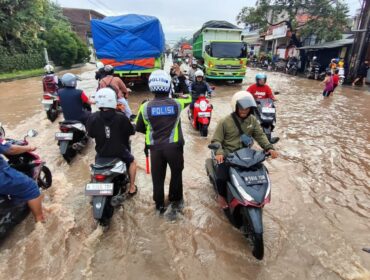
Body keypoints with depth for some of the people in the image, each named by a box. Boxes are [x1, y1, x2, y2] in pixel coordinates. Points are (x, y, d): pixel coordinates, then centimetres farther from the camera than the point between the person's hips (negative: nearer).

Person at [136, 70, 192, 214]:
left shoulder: (146, 106, -7)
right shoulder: (176, 103, -8)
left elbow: (139, 127, 4)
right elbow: (188, 97, 14)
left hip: (155, 147, 1)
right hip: (174, 146, 0)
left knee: (157, 177, 15)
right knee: (176, 173, 21)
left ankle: (160, 205, 28)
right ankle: (176, 200, 35)